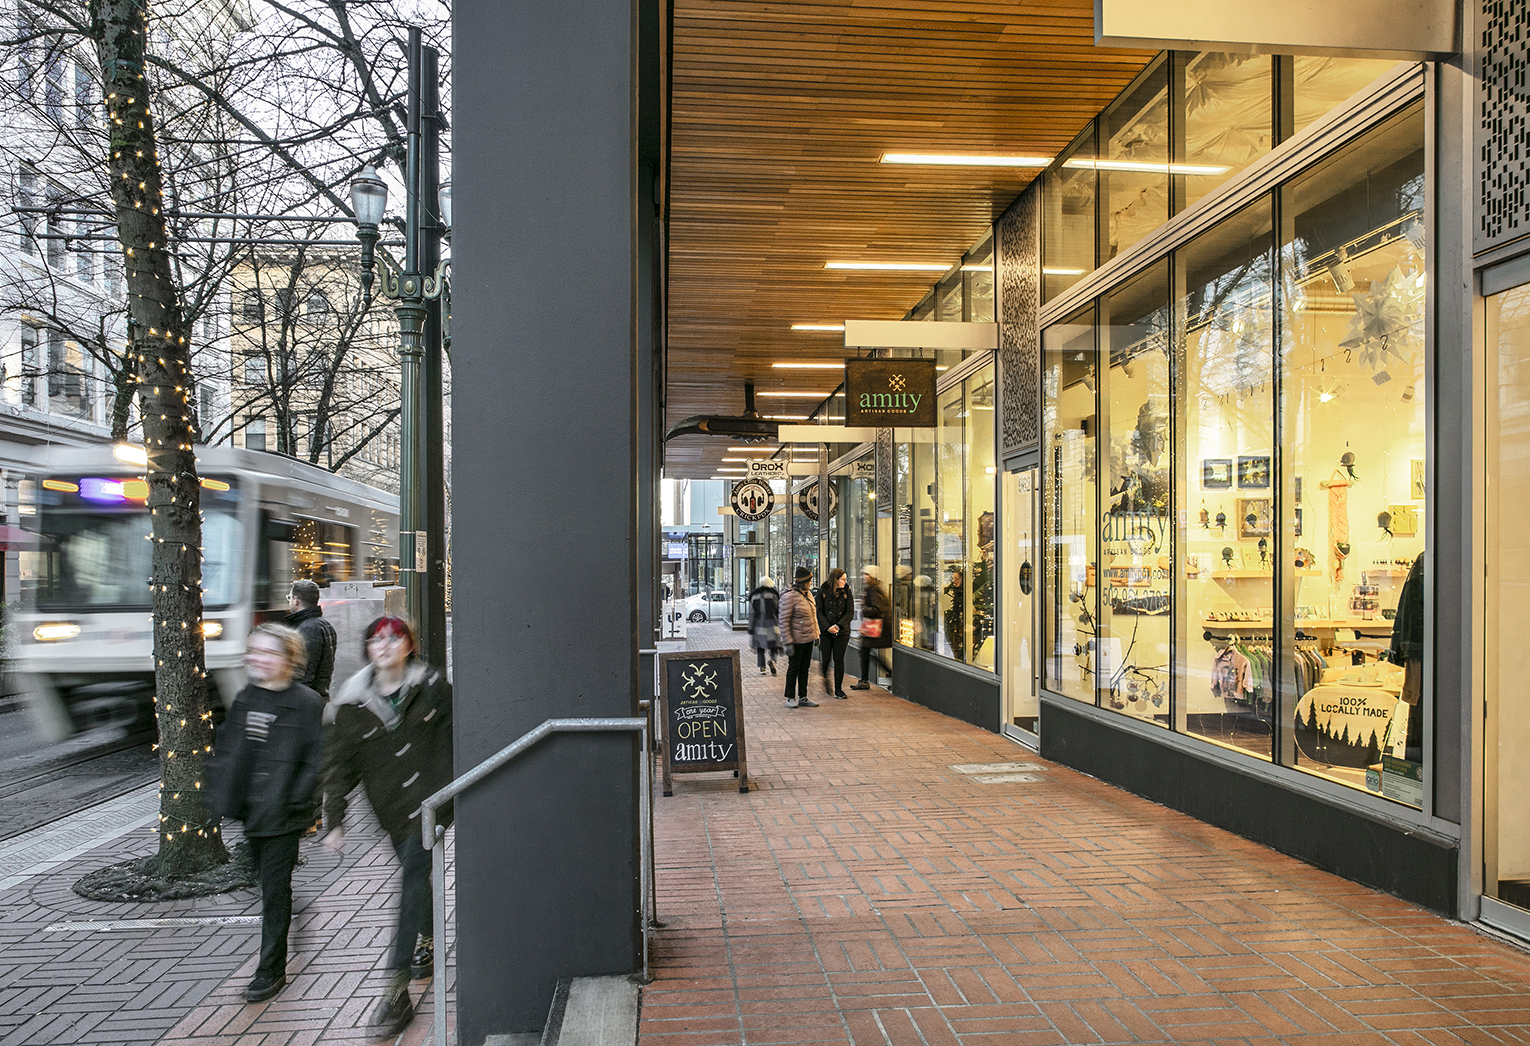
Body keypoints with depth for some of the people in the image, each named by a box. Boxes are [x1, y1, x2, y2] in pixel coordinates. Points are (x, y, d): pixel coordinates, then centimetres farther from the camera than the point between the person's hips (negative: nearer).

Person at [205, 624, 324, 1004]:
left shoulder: (307, 703, -11)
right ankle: (273, 966, 38)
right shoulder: (245, 700, 8)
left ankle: (271, 970, 11)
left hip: (283, 815, -6)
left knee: (275, 890, 0)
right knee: (269, 886, 20)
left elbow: (315, 762, -12)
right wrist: (219, 794, 5)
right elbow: (223, 749, 15)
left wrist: (293, 801, -18)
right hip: (251, 812, 6)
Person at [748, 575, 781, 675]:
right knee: (773, 645, 5)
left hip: (759, 625, 2)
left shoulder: (754, 597, 2)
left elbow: (752, 614, 0)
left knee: (760, 647, 11)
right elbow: (778, 611, 0)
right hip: (771, 625, -2)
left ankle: (762, 667, 5)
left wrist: (750, 628, 2)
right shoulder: (773, 595, -3)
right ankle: (773, 660, -22)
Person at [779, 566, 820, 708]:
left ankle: (802, 698, 21)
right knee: (794, 669, 2)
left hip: (808, 639, 8)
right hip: (796, 640, -8)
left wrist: (816, 634, 17)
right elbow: (784, 621, -17)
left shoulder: (807, 595, 11)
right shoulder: (789, 597, -15)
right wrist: (788, 643, -20)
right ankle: (790, 699, 13)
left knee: (804, 668, 13)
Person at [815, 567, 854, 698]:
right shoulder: (822, 591, -3)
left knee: (839, 659, 2)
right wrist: (827, 627, -15)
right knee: (825, 659, 0)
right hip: (825, 631, -1)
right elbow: (819, 611, -4)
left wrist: (838, 626, -12)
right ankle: (825, 686, 21)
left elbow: (850, 612, 0)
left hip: (842, 632, 1)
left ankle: (838, 689, 9)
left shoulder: (846, 592, 2)